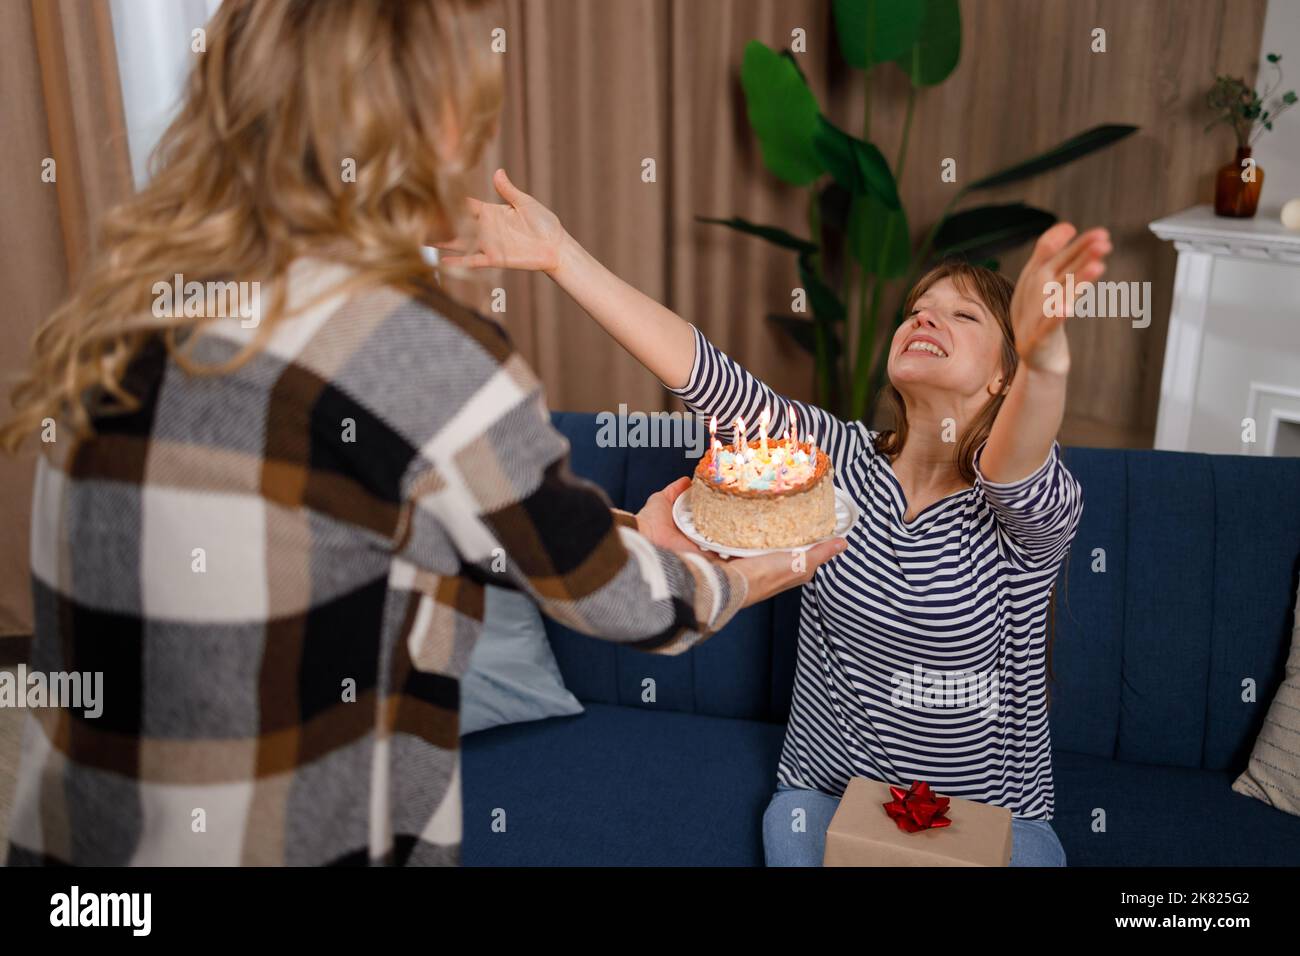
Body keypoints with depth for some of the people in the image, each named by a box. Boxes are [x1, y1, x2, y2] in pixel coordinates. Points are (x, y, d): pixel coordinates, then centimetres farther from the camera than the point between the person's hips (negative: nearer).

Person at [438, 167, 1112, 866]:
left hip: (990, 816, -2)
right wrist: (560, 253, -24)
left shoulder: (1025, 507, -16)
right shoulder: (843, 457, -6)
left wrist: (1044, 359, -66)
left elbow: (1020, 475, -42)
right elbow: (704, 373, -15)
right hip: (823, 792, 2)